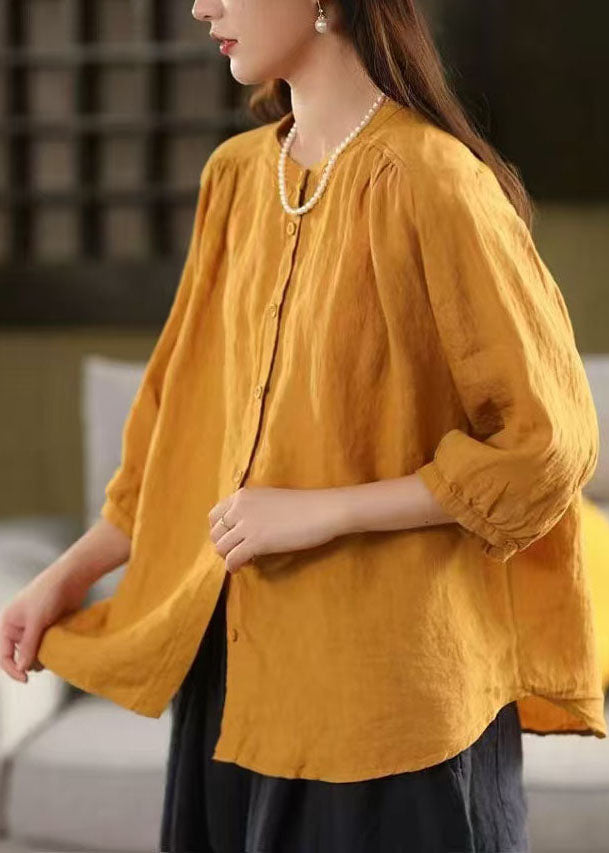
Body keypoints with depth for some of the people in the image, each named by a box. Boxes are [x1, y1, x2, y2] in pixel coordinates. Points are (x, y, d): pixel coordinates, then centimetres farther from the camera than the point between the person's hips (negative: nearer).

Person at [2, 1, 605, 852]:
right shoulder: (236, 175, 6)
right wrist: (71, 574, 13)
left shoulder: (430, 183, -15)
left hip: (387, 679, -6)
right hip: (243, 660, 6)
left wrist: (323, 511, -17)